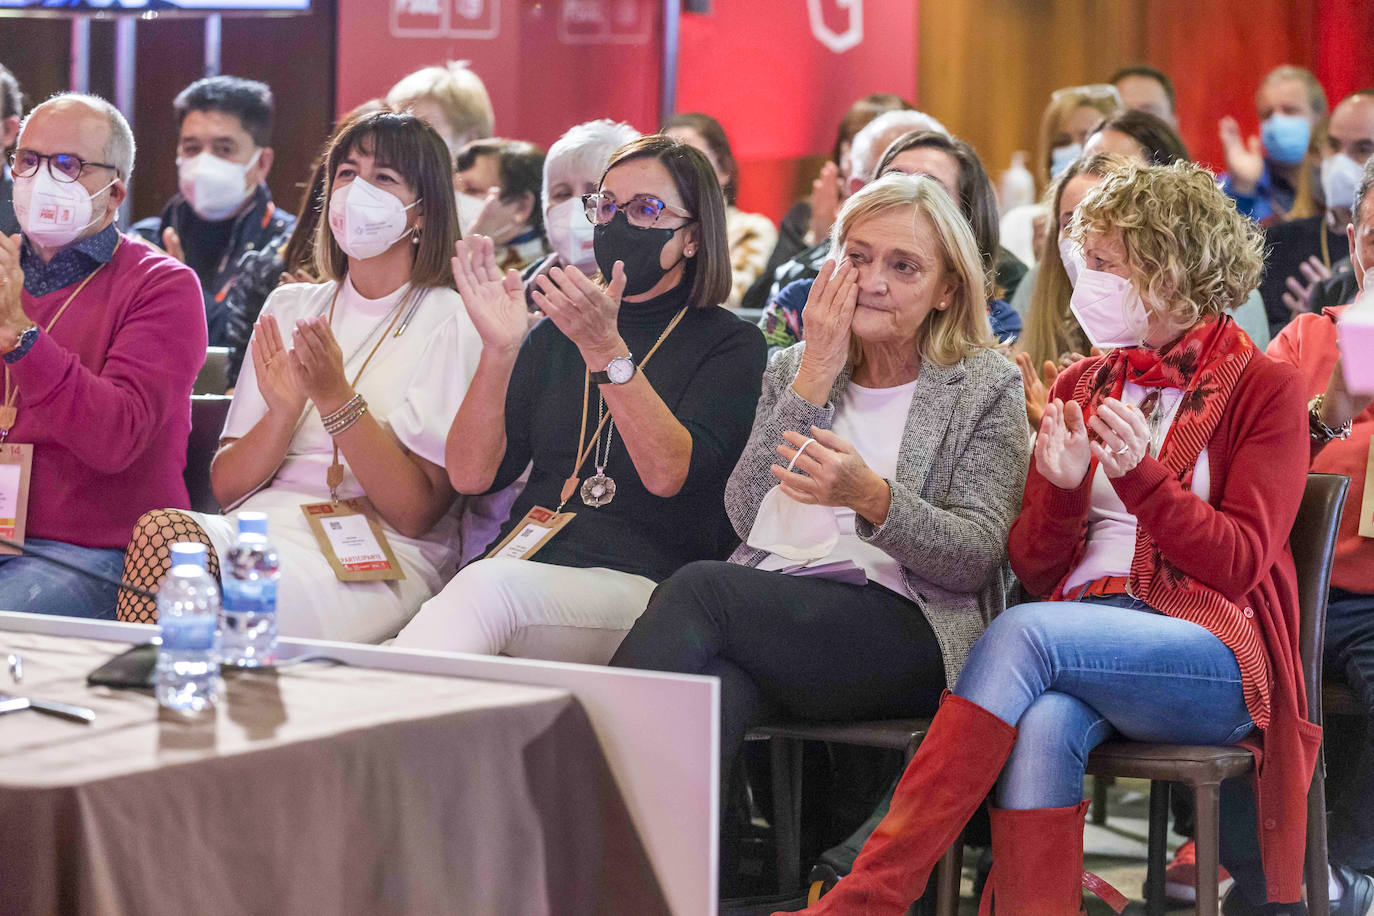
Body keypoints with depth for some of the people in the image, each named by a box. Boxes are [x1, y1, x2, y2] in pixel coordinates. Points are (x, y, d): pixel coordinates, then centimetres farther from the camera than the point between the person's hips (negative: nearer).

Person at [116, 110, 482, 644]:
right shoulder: (288, 306, 19)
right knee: (161, 531, -30)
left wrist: (335, 399, -16)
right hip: (261, 528, 5)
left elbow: (417, 511, -6)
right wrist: (282, 413, -8)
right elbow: (225, 485, 12)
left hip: (382, 560, -5)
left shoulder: (451, 322, 4)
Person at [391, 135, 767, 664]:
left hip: (646, 588, -4)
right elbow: (471, 475, 11)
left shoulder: (729, 344, 8)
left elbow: (669, 473, -11)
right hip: (525, 570, 4)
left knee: (488, 588, -36)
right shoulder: (556, 333, 23)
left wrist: (606, 350, -21)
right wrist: (499, 350, -3)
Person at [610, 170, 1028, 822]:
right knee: (715, 689, -36)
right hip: (773, 609, 3)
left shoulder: (985, 388, 11)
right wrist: (815, 378, 2)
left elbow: (976, 558, -1)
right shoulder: (791, 371, 23)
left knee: (698, 588, -30)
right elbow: (746, 517, 7)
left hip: (905, 630, -3)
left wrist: (873, 497, -20)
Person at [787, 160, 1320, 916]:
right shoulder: (1080, 386, 20)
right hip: (1084, 628, 4)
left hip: (1217, 656, -4)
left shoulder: (1262, 388, 6)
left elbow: (1239, 561, -4)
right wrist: (1062, 487, -7)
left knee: (1023, 632, -32)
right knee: (1041, 727, -34)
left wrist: (1139, 474, -17)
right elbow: (1035, 570, 14)